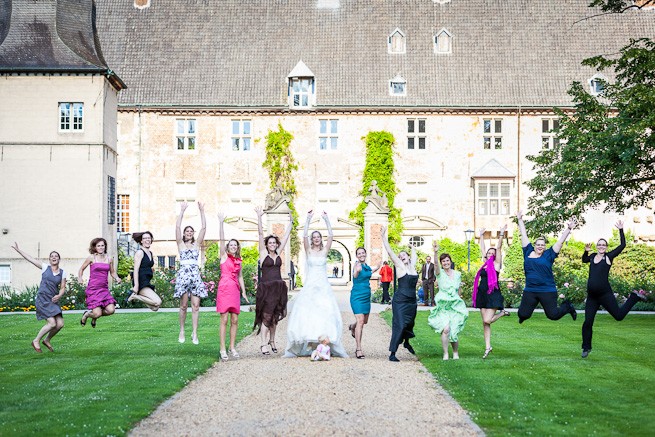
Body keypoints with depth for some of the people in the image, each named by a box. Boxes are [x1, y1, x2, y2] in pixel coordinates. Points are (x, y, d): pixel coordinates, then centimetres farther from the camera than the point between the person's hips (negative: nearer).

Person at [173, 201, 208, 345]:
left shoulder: (197, 244, 14)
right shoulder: (180, 244, 9)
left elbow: (203, 228, 7)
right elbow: (177, 227, -1)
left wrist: (202, 211, 3)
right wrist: (182, 211, -3)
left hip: (195, 275, 2)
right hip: (183, 274, -2)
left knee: (196, 305, -4)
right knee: (184, 305, 1)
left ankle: (194, 333, -3)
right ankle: (182, 331, 12)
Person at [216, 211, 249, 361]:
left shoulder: (238, 260, 16)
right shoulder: (224, 256, 2)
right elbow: (221, 239, -7)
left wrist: (244, 292, 16)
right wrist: (221, 223, -15)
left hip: (235, 290, 5)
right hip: (224, 288, -5)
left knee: (235, 320, 4)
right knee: (224, 320, -6)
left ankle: (232, 347, 13)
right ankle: (222, 349, -3)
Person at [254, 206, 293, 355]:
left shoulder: (278, 253, 11)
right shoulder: (263, 253, 0)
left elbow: (286, 236, 15)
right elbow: (261, 234, -7)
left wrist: (291, 222, 15)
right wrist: (259, 217, -13)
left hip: (279, 288, 5)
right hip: (266, 287, -5)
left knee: (275, 316, 9)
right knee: (266, 316, -7)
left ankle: (272, 341, 20)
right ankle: (264, 344, -7)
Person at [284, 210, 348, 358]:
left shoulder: (325, 250, 8)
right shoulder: (309, 251, 6)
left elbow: (330, 235, -1)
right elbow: (305, 236, -6)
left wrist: (326, 219, -5)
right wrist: (308, 219, -11)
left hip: (323, 286, 1)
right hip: (310, 285, -1)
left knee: (324, 312, -6)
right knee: (307, 313, -6)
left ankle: (324, 344, -5)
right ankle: (307, 346, -5)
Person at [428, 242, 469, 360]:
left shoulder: (457, 274, 8)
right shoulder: (440, 273, -3)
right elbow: (436, 265, -25)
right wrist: (435, 252, -40)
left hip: (456, 306, 2)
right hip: (443, 306, -2)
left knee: (454, 331, -1)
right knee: (446, 329, -19)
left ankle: (456, 353, 23)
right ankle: (445, 354, -5)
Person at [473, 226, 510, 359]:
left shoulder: (496, 263, 0)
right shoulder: (485, 263, 14)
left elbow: (499, 248, -8)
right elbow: (482, 248, 22)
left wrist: (501, 234, -13)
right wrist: (481, 235, 27)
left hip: (493, 294, -6)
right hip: (482, 294, 6)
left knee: (487, 320, -14)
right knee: (484, 322, 5)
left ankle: (502, 313, 13)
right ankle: (487, 347, 9)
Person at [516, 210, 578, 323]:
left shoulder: (548, 255, 0)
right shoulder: (528, 252, 6)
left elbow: (560, 241, -2)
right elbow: (524, 235, 11)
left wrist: (569, 229, -10)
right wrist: (520, 220, 16)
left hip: (547, 291, -2)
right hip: (530, 291, 2)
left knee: (553, 315, 1)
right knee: (523, 314, 2)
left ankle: (567, 306, 32)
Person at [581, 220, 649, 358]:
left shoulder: (609, 256, -1)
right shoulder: (592, 256, 12)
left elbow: (622, 245, -5)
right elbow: (584, 260, 34)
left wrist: (620, 230, -6)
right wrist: (586, 251, 15)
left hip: (605, 294, -4)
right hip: (591, 296, 4)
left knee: (619, 315, 4)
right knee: (587, 322, 1)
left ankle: (635, 296, 27)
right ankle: (586, 348, 15)